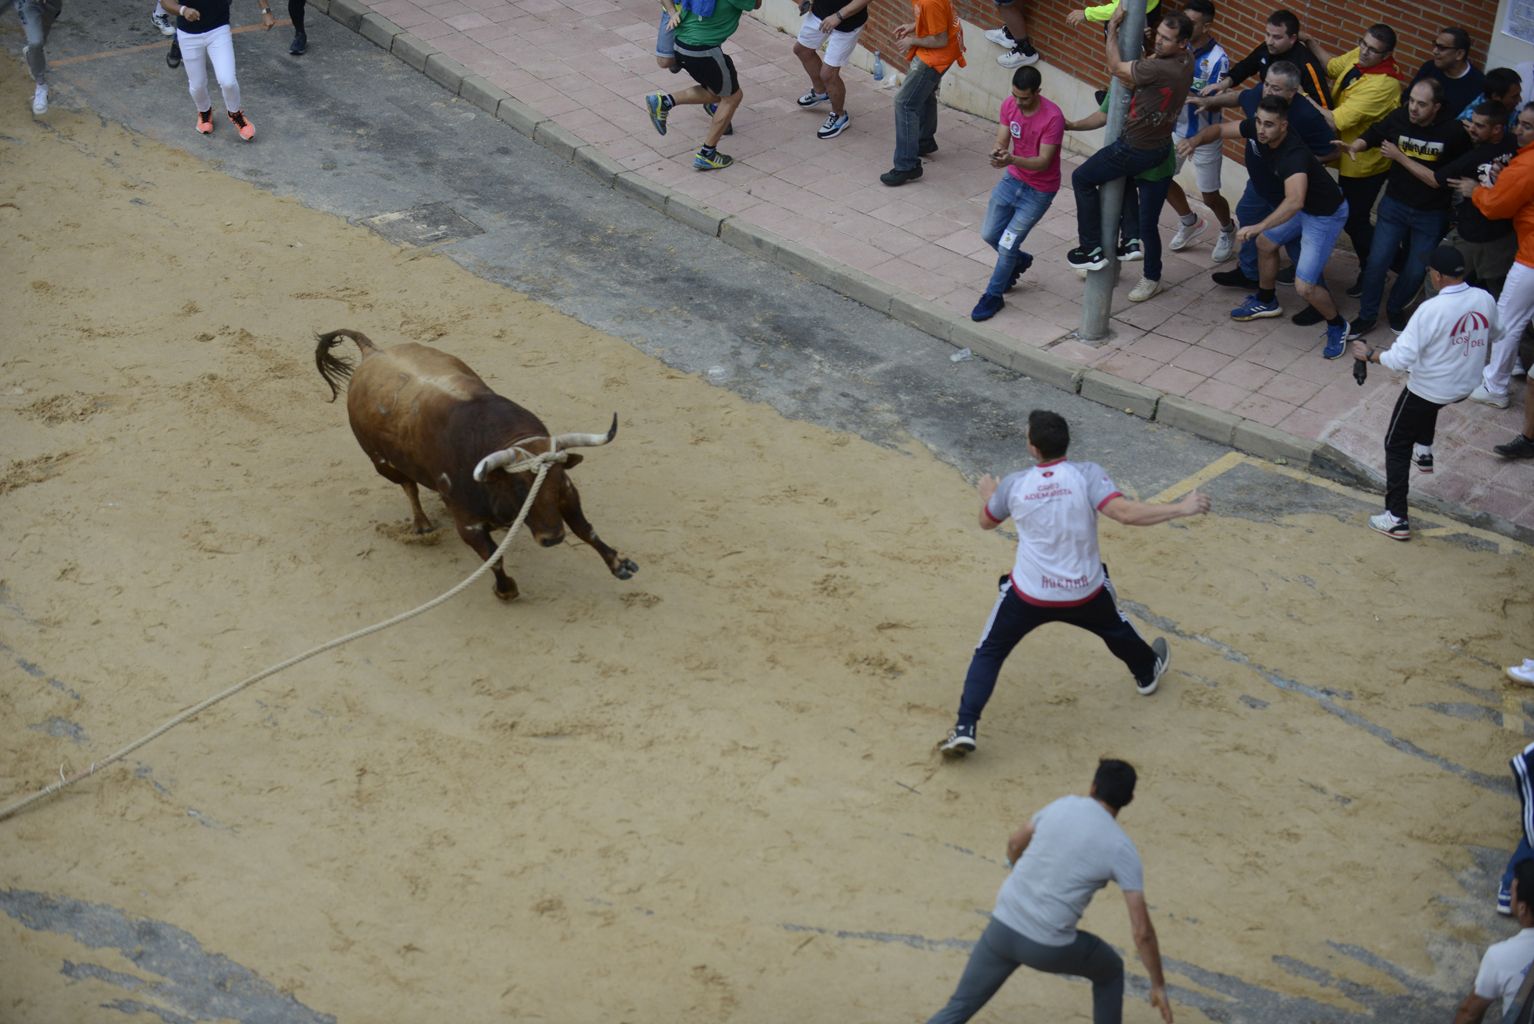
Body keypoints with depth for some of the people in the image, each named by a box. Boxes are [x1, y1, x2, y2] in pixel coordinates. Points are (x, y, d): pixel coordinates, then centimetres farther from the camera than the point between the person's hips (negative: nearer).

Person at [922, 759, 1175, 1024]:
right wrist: (1158, 984, 4)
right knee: (1110, 971, 28)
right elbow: (1141, 931, -8)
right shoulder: (1122, 849, -7)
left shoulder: (1063, 806, 4)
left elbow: (1014, 843, 22)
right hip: (1048, 947, -3)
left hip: (1002, 926, 3)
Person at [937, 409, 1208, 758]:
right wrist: (1183, 508, -18)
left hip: (1029, 593, -1)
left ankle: (965, 728, 0)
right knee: (1114, 628, 34)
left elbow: (986, 522, 11)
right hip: (1085, 592, 1)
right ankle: (1147, 671, 60)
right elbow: (1125, 513, -26)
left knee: (989, 654, 14)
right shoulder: (1087, 474, -15)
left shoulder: (1013, 484, -8)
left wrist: (987, 494, 34)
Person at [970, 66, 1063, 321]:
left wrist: (1011, 160, -44)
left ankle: (993, 296, 14)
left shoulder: (1053, 118, -28)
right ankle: (1018, 261, 42)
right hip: (1012, 179, 6)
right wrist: (997, 153, -32)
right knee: (989, 234, 12)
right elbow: (1001, 141, -7)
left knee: (1006, 245, -6)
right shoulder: (1009, 105, -10)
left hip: (1039, 191, -6)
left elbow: (1043, 162, -28)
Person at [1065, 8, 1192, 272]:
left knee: (1082, 179, 9)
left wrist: (1113, 27, -9)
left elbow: (1115, 67, -18)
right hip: (1159, 144, 9)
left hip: (1137, 149, -9)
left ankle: (1092, 251, 13)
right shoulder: (1185, 60, -4)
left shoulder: (1160, 69, -33)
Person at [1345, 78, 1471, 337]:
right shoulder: (1399, 118, -15)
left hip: (1431, 214, -1)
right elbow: (1372, 136, 4)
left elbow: (1439, 180, -21)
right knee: (1377, 262, -1)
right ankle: (1366, 316, 17)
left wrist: (1400, 156, -23)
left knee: (1416, 271, 11)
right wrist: (1354, 145, -19)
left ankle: (1395, 308, 38)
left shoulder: (1453, 133, -22)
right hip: (1395, 204, 1)